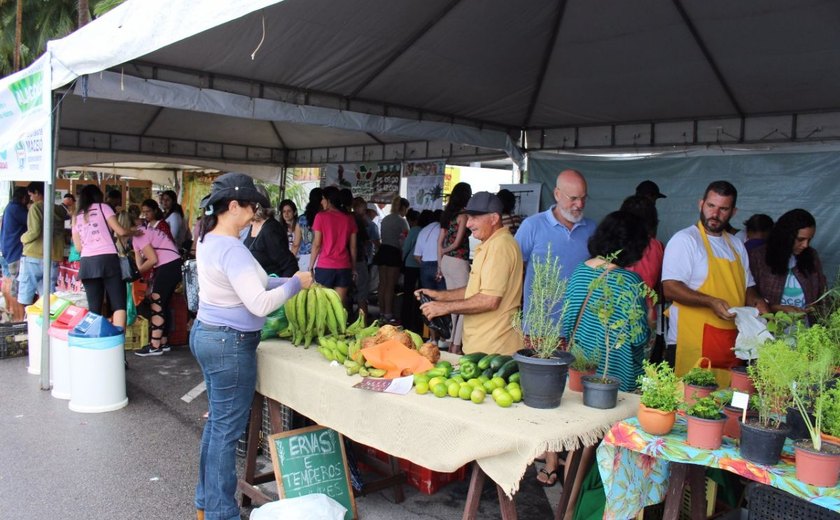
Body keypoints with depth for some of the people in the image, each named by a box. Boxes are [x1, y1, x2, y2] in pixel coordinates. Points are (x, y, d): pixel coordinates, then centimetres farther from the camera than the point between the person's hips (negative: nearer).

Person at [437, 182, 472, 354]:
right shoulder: (463, 215, -10)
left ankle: (452, 342, 20)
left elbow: (440, 242, 13)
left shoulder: (447, 214, 12)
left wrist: (440, 264, 17)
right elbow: (457, 242, -13)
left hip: (446, 262, 8)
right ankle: (456, 345, -4)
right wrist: (445, 250, 6)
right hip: (459, 262, -8)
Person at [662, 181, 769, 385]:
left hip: (730, 347, 7)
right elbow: (670, 288, -15)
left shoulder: (736, 245, 18)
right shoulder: (684, 240, -6)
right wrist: (711, 302, -24)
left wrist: (757, 302, 5)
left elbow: (747, 288, 26)